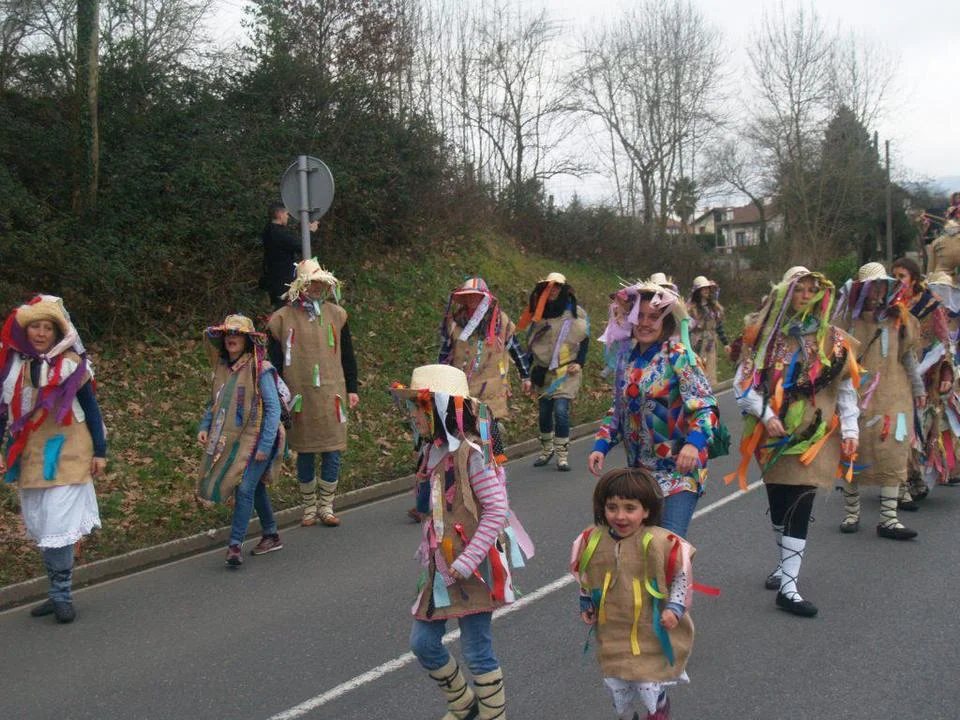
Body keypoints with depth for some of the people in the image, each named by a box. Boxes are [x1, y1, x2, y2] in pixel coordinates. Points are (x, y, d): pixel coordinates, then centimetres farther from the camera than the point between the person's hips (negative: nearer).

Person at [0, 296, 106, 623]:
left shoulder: (71, 364, -5)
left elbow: (91, 409, 1)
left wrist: (100, 451, 0)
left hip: (65, 455, -4)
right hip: (28, 458, 5)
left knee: (57, 527, -9)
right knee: (41, 529, 11)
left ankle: (62, 596, 3)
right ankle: (59, 594, 23)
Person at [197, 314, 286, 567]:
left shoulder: (260, 370, -15)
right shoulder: (222, 368, 6)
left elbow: (273, 408, -16)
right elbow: (214, 403, 18)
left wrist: (265, 445, -19)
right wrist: (204, 426, 2)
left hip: (256, 439, -7)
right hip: (232, 440, 7)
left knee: (245, 488, -14)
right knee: (256, 488, 16)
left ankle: (234, 545, -9)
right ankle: (271, 536, 30)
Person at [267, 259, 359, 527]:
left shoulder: (336, 314, 7)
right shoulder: (282, 319, -1)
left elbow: (347, 356, 13)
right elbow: (275, 363, 3)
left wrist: (352, 389, 10)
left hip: (332, 396, 2)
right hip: (300, 398, -1)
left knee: (332, 452, 2)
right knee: (305, 454, 7)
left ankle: (326, 506, 15)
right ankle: (309, 507, 22)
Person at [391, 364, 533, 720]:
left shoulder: (471, 453, -19)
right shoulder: (433, 451, 6)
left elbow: (497, 510, -22)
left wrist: (467, 561, -23)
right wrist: (427, 550, 13)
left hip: (474, 568, -8)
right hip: (440, 566, 8)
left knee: (476, 651, 2)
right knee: (422, 643, 12)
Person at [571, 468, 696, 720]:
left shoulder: (658, 543, -20)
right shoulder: (592, 540, -8)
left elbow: (682, 573, -6)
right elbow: (583, 575, 11)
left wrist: (676, 607, -9)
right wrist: (586, 605, 14)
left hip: (652, 632, -3)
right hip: (612, 632, 3)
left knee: (649, 687, -2)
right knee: (615, 685, 10)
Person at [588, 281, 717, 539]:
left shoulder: (678, 356, -11)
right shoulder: (626, 357, 6)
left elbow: (706, 407, -16)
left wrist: (693, 443, -33)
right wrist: (600, 445, 5)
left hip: (678, 469, -6)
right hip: (638, 469, 6)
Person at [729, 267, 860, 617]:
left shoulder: (832, 338, 5)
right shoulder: (763, 335, 3)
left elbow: (846, 387, 8)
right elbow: (742, 382, 1)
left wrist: (850, 429, -1)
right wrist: (765, 414, -11)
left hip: (814, 432, -1)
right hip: (773, 433, 1)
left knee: (799, 505, -10)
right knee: (777, 503, 10)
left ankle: (788, 587, -9)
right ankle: (786, 563, 34)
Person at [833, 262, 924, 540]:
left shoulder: (897, 318, 7)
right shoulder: (846, 319, 2)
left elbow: (907, 354, 13)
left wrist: (918, 387, 14)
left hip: (891, 395, 1)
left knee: (892, 453, -3)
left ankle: (888, 519, 2)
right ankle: (851, 512, 17)